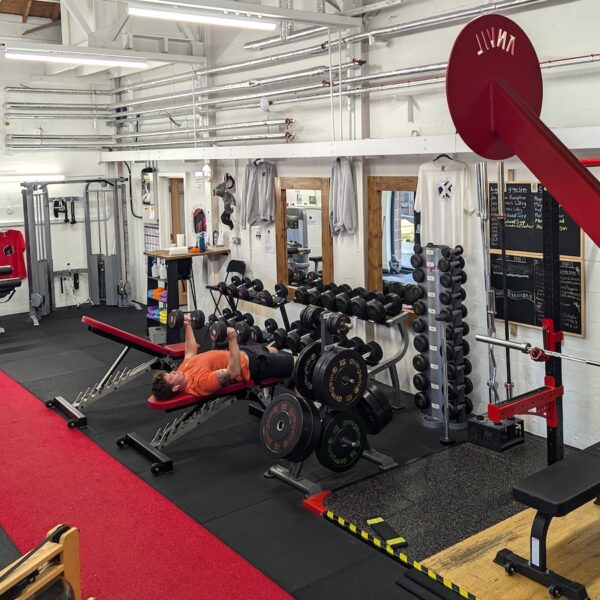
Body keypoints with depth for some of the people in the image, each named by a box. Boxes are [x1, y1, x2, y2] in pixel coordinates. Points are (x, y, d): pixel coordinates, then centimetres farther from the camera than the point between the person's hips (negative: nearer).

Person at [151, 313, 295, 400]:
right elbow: (233, 372, -44)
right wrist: (232, 339, -52)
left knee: (273, 351, 31)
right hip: (251, 364, -9)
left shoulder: (184, 369, -12)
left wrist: (187, 326, 10)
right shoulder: (201, 382, -40)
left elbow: (191, 351, 10)